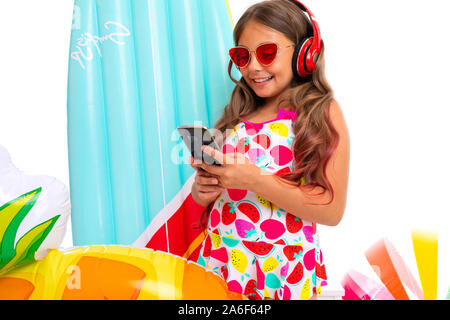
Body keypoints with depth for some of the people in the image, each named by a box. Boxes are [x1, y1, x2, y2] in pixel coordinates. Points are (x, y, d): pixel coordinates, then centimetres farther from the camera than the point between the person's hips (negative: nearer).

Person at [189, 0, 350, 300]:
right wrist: (202, 189, -10)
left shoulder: (323, 112, -6)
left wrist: (254, 179, -21)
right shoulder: (237, 117, 6)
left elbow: (333, 210, -13)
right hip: (219, 260, 4)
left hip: (282, 271, -3)